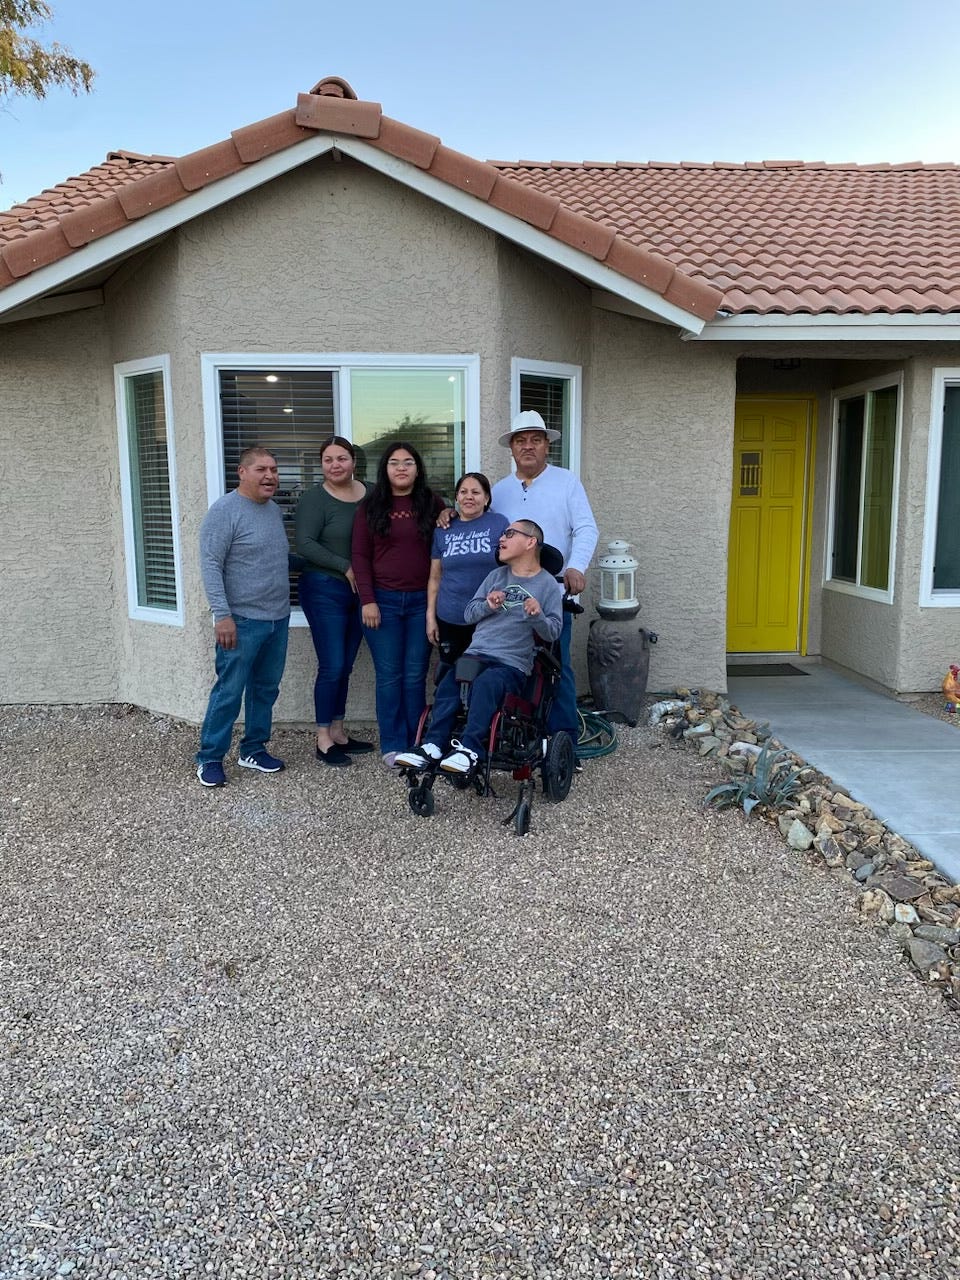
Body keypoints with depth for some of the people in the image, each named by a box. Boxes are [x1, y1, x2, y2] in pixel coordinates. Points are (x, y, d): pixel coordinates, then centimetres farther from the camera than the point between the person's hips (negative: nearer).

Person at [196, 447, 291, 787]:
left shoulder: (274, 510, 13)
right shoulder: (225, 510, -11)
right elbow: (210, 565, -16)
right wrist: (222, 615, -21)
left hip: (278, 619, 8)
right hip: (242, 621, -8)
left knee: (266, 689, 14)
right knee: (229, 692, -3)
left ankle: (254, 750, 26)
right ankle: (209, 758, 9)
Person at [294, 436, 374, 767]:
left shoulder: (372, 494, 7)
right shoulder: (314, 499, -8)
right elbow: (305, 544, -17)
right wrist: (346, 568, -19)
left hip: (359, 592, 5)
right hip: (325, 591, -5)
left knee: (345, 666, 12)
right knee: (332, 667, -5)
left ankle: (338, 733, 23)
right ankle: (323, 740, 6)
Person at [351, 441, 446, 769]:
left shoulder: (433, 503, 6)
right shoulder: (370, 506, 4)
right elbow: (360, 555, 2)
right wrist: (367, 600, -6)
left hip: (422, 600, 1)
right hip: (383, 600, 0)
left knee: (415, 676, 5)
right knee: (389, 676, 2)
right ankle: (393, 746, 11)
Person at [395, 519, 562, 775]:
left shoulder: (547, 584, 5)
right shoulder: (496, 576, 19)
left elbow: (552, 632, 0)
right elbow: (469, 613, 15)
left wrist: (538, 616, -20)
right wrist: (488, 606, -5)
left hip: (512, 665, -4)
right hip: (475, 654, 4)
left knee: (485, 684, -35)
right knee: (448, 684, -25)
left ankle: (470, 749, -35)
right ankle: (434, 745, -26)